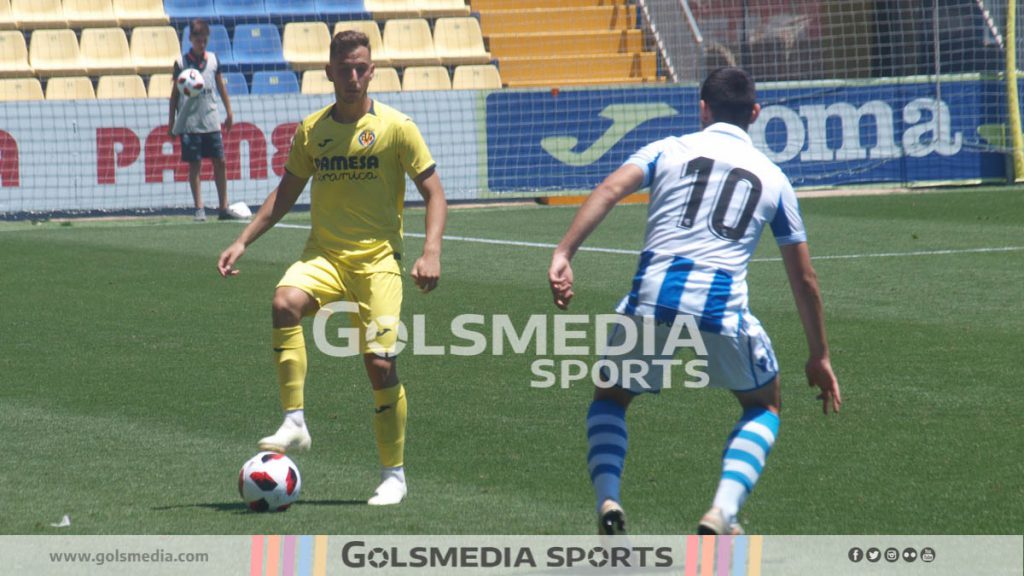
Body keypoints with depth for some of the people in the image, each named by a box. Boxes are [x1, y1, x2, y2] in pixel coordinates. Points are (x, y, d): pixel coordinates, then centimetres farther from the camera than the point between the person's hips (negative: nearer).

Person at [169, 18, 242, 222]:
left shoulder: (213, 59, 6)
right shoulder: (181, 63, -3)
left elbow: (221, 87, 15)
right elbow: (175, 93, 1)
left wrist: (229, 113, 15)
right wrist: (171, 121, 1)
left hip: (211, 120, 3)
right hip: (189, 122, -3)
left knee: (219, 161, 2)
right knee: (194, 165, -1)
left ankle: (223, 207, 7)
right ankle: (199, 209, 3)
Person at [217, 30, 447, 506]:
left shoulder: (395, 127, -2)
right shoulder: (312, 130, 8)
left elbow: (434, 194, 0)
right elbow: (286, 193, 19)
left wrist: (431, 252, -14)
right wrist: (244, 241, 10)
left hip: (378, 257, -2)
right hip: (324, 255, 2)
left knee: (380, 363, -10)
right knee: (285, 302, -30)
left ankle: (393, 474, 7)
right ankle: (294, 423, -25)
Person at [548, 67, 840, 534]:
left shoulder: (668, 150, 17)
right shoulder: (772, 178, 20)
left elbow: (610, 189, -4)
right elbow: (804, 280, 23)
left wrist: (562, 255, -11)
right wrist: (819, 357, 32)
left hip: (651, 299, 0)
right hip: (723, 309, 0)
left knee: (609, 397, 27)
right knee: (763, 407, 26)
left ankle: (608, 501, 1)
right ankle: (723, 512, 3)